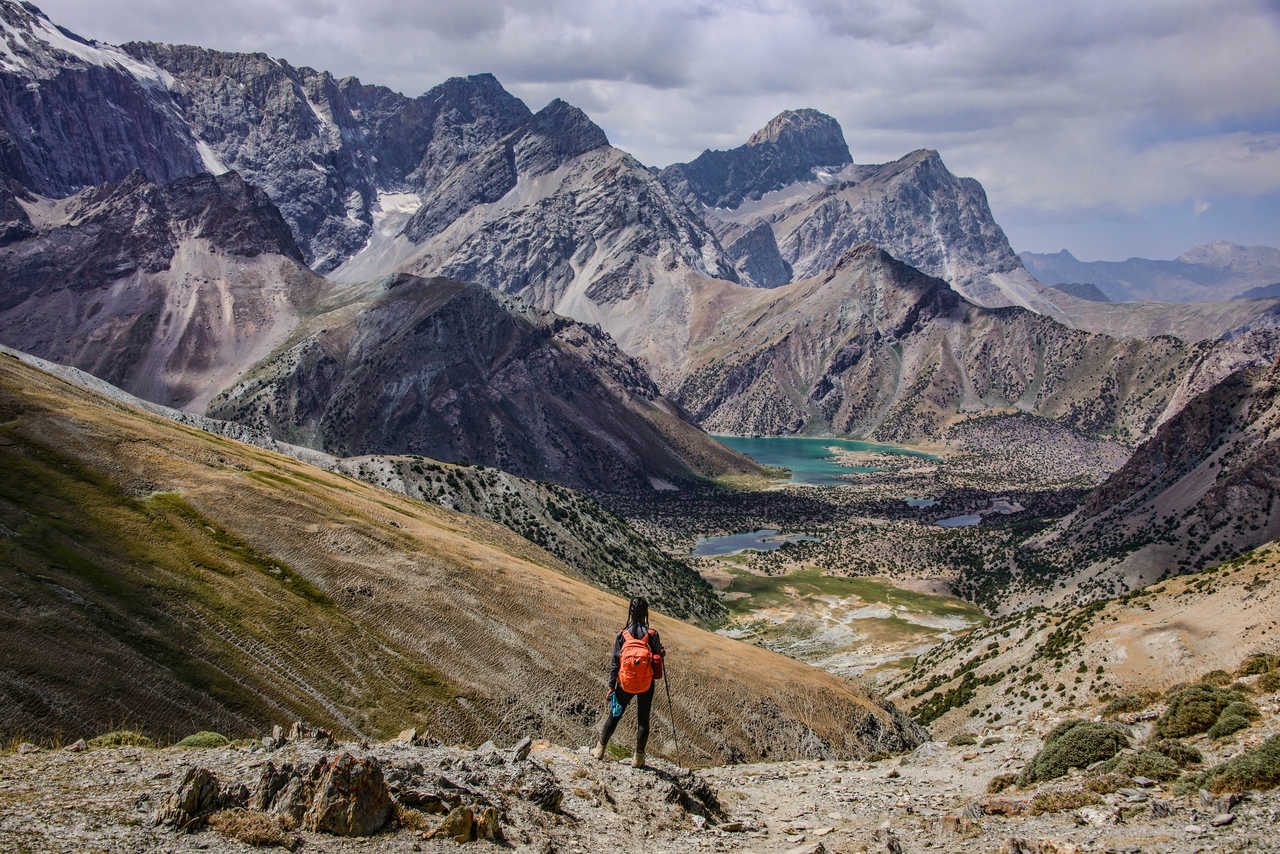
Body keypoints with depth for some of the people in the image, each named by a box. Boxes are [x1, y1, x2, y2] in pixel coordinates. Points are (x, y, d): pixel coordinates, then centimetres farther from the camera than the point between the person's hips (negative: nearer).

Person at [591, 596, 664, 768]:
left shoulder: (622, 635, -9)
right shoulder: (652, 634, -12)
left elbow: (615, 663, -6)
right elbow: (658, 656, -3)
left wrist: (611, 687, -1)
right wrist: (661, 652, 20)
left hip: (625, 684, 1)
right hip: (647, 684, -1)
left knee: (613, 715, 16)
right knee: (643, 719, 13)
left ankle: (600, 749, 29)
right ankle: (638, 757, 18)